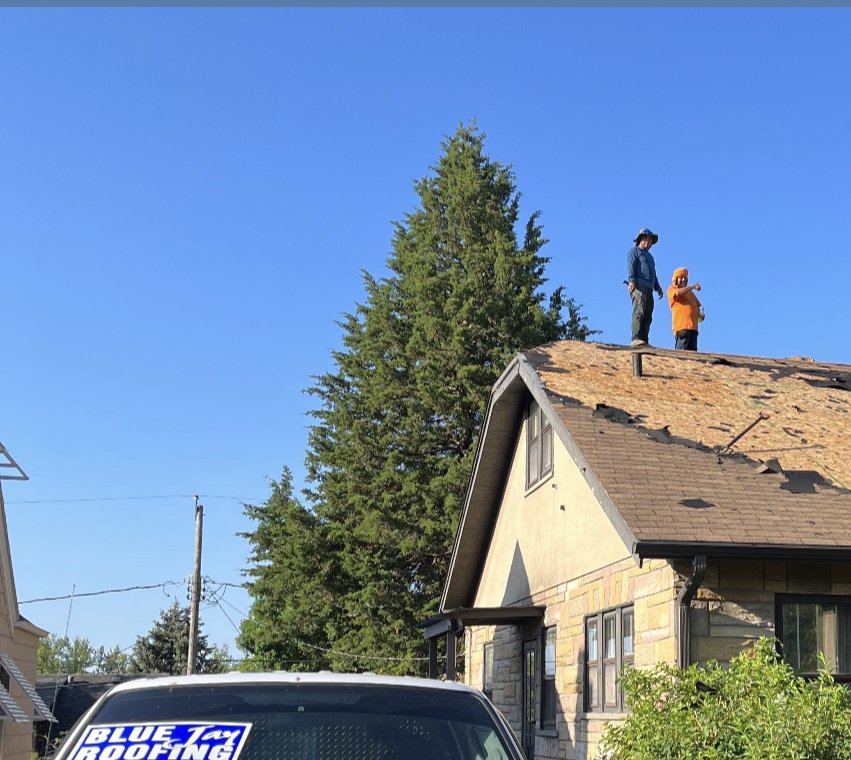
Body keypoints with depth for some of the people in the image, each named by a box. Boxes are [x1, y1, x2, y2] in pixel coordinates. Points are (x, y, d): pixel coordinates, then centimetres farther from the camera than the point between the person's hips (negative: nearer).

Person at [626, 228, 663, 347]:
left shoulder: (649, 256, 34)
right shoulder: (634, 251, 7)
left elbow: (653, 273, 34)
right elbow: (630, 266, -7)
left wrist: (658, 287, 22)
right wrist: (631, 280, -22)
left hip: (648, 289, 9)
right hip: (638, 286, -9)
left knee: (648, 315, 0)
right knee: (639, 311, -21)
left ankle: (644, 340, -2)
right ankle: (636, 339, -30)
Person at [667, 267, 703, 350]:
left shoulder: (690, 292, 31)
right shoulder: (672, 289, 10)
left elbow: (698, 305, 33)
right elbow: (678, 293, -14)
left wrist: (701, 312, 11)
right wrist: (693, 286, -15)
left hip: (693, 326, 7)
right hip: (682, 326, -7)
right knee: (682, 351, -16)